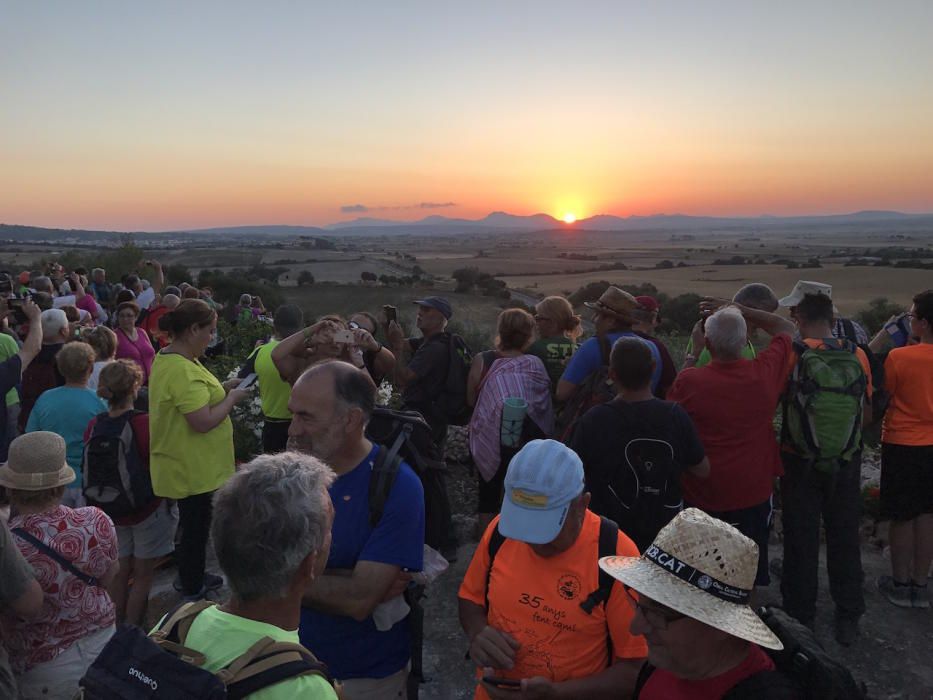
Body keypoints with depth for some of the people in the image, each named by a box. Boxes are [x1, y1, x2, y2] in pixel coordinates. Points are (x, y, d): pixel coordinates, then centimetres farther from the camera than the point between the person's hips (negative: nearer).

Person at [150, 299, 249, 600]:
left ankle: (192, 578, 42)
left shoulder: (165, 358, 5)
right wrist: (232, 398, -17)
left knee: (193, 524, 24)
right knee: (195, 528, 9)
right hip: (194, 470, -10)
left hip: (183, 465, 10)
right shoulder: (183, 370, -28)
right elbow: (203, 422, -31)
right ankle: (192, 590, 27)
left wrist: (221, 388, 6)